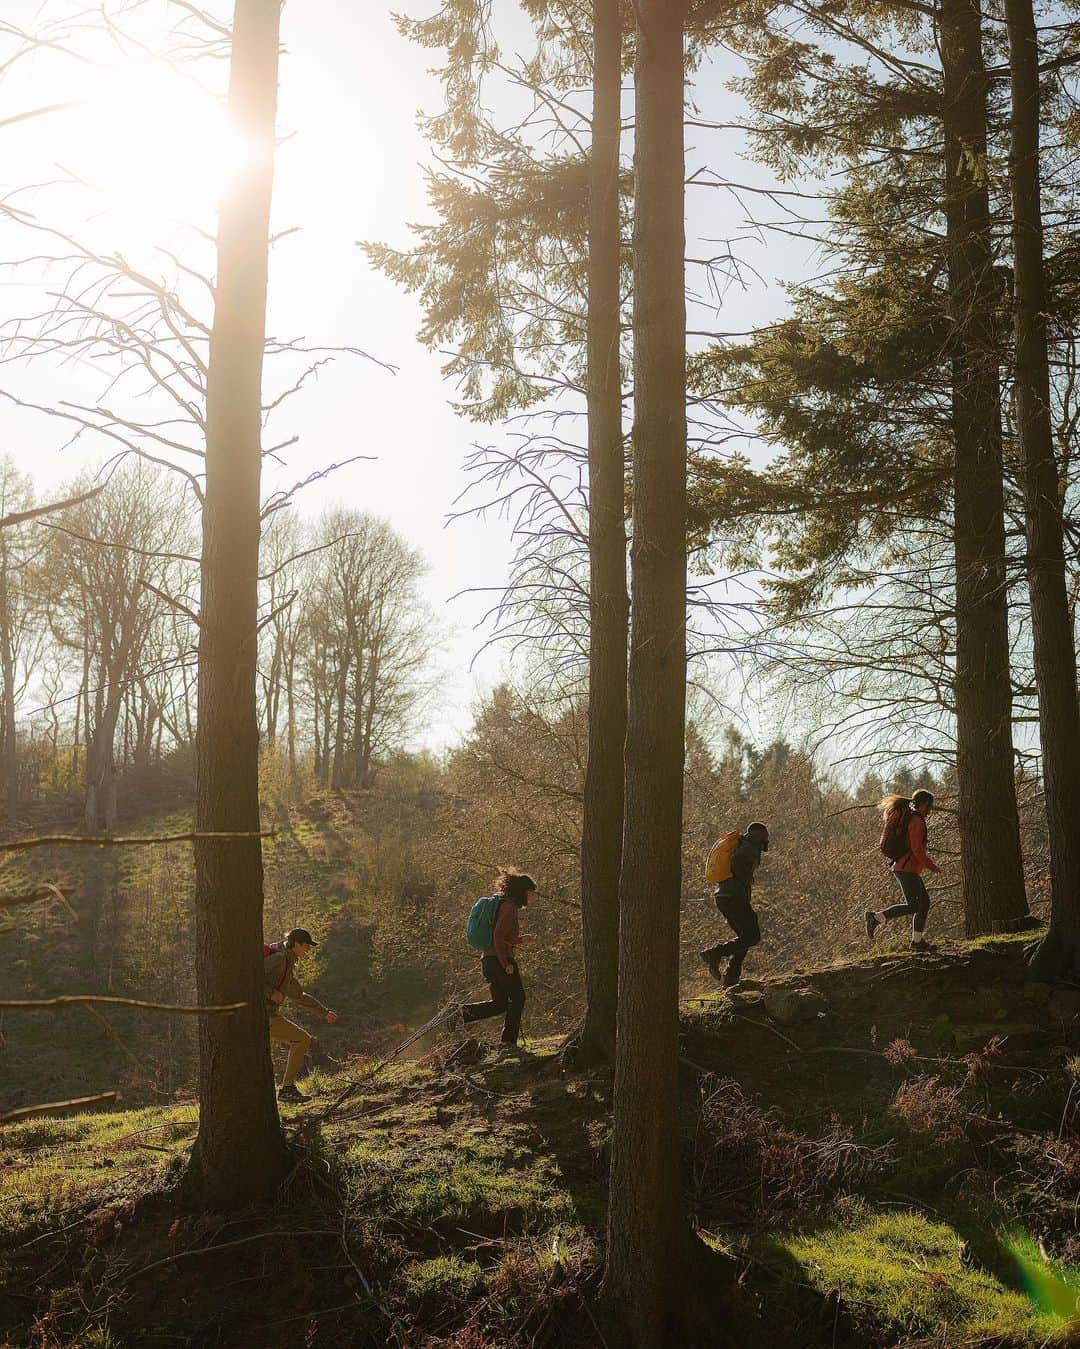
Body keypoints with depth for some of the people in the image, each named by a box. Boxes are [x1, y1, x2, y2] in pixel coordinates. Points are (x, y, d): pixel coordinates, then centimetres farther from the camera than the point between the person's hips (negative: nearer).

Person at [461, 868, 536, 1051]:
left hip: (488, 960, 9)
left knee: (499, 1004, 13)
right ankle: (509, 1041, 4)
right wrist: (506, 964, -20)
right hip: (501, 960, -9)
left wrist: (520, 940, 15)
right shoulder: (510, 907, -12)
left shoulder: (503, 905, 19)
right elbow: (498, 935, -22)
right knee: (518, 999, 3)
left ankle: (466, 1012, -2)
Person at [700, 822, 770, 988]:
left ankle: (731, 977, 10)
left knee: (745, 936, 16)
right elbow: (736, 861, -25)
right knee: (752, 936, -7)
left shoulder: (740, 845, 23)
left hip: (721, 896, 10)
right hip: (735, 897, -10)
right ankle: (715, 953, -16)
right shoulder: (751, 847, -7)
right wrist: (747, 881, -12)